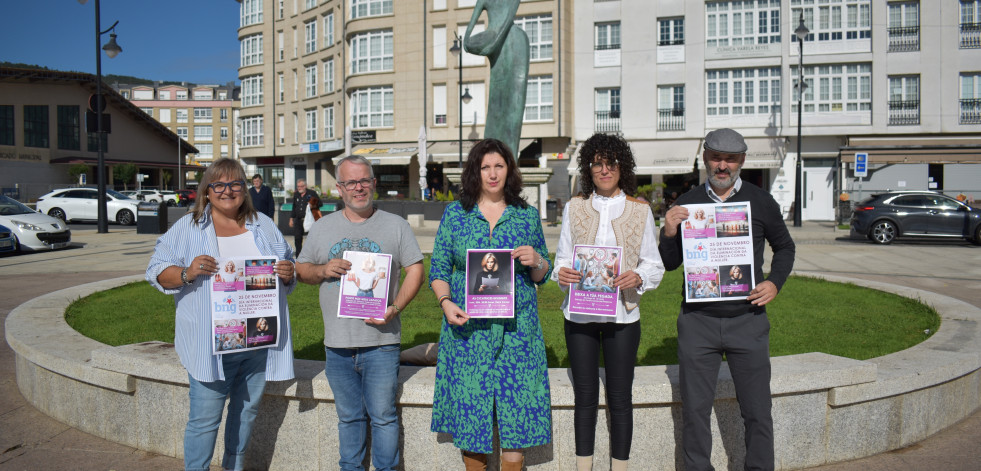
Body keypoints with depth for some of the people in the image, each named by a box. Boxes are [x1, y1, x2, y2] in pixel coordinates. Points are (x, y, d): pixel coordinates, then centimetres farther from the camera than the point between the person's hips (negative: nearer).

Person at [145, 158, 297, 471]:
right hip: (211, 344, -4)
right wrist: (187, 273, -21)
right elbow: (157, 272, -1)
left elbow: (288, 267, 16)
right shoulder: (187, 228, 1)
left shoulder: (263, 226, 10)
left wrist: (288, 273, -8)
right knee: (205, 417, -2)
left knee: (247, 411, 17)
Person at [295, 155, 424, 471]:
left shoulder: (396, 225, 3)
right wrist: (322, 270, -9)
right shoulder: (322, 228, 11)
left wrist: (395, 308, -13)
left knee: (383, 416, 3)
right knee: (349, 417, 15)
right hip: (337, 343, 3)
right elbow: (301, 270, 14)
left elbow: (415, 270, 1)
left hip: (381, 342, -2)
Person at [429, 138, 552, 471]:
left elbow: (542, 276, 11)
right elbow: (438, 269, 6)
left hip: (516, 329, 0)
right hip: (468, 329, 0)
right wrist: (446, 302, -11)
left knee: (517, 411, 1)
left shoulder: (528, 216, 7)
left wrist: (536, 262, -11)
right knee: (468, 407, 5)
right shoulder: (455, 213, 6)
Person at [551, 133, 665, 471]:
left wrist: (638, 277, -17)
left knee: (620, 398, 5)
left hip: (622, 313, -1)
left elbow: (654, 264, 5)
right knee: (585, 396, 9)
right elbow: (562, 257, 9)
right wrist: (561, 273, -13)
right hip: (579, 313, 1)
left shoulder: (640, 211, 4)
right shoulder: (574, 208, 8)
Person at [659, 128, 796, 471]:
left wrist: (775, 282, -1)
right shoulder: (687, 204, 4)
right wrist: (669, 234, -12)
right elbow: (670, 264, 8)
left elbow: (784, 247, 17)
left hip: (748, 318, 0)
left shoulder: (761, 201, 4)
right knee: (695, 410, 8)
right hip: (697, 321, 0)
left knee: (757, 412, 8)